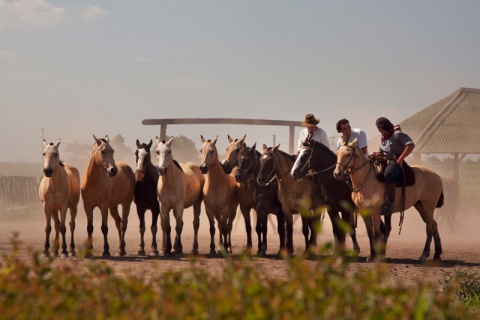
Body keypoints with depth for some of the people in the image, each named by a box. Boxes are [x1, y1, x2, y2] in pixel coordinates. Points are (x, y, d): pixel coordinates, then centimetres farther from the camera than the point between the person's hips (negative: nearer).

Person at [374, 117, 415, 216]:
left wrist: (400, 158, -24)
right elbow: (380, 152, 27)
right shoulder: (383, 138, 18)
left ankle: (390, 203, -37)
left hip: (396, 161, -10)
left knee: (388, 175, -38)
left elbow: (411, 145, -19)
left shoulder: (398, 134, -9)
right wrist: (375, 156, 3)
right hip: (386, 162, 10)